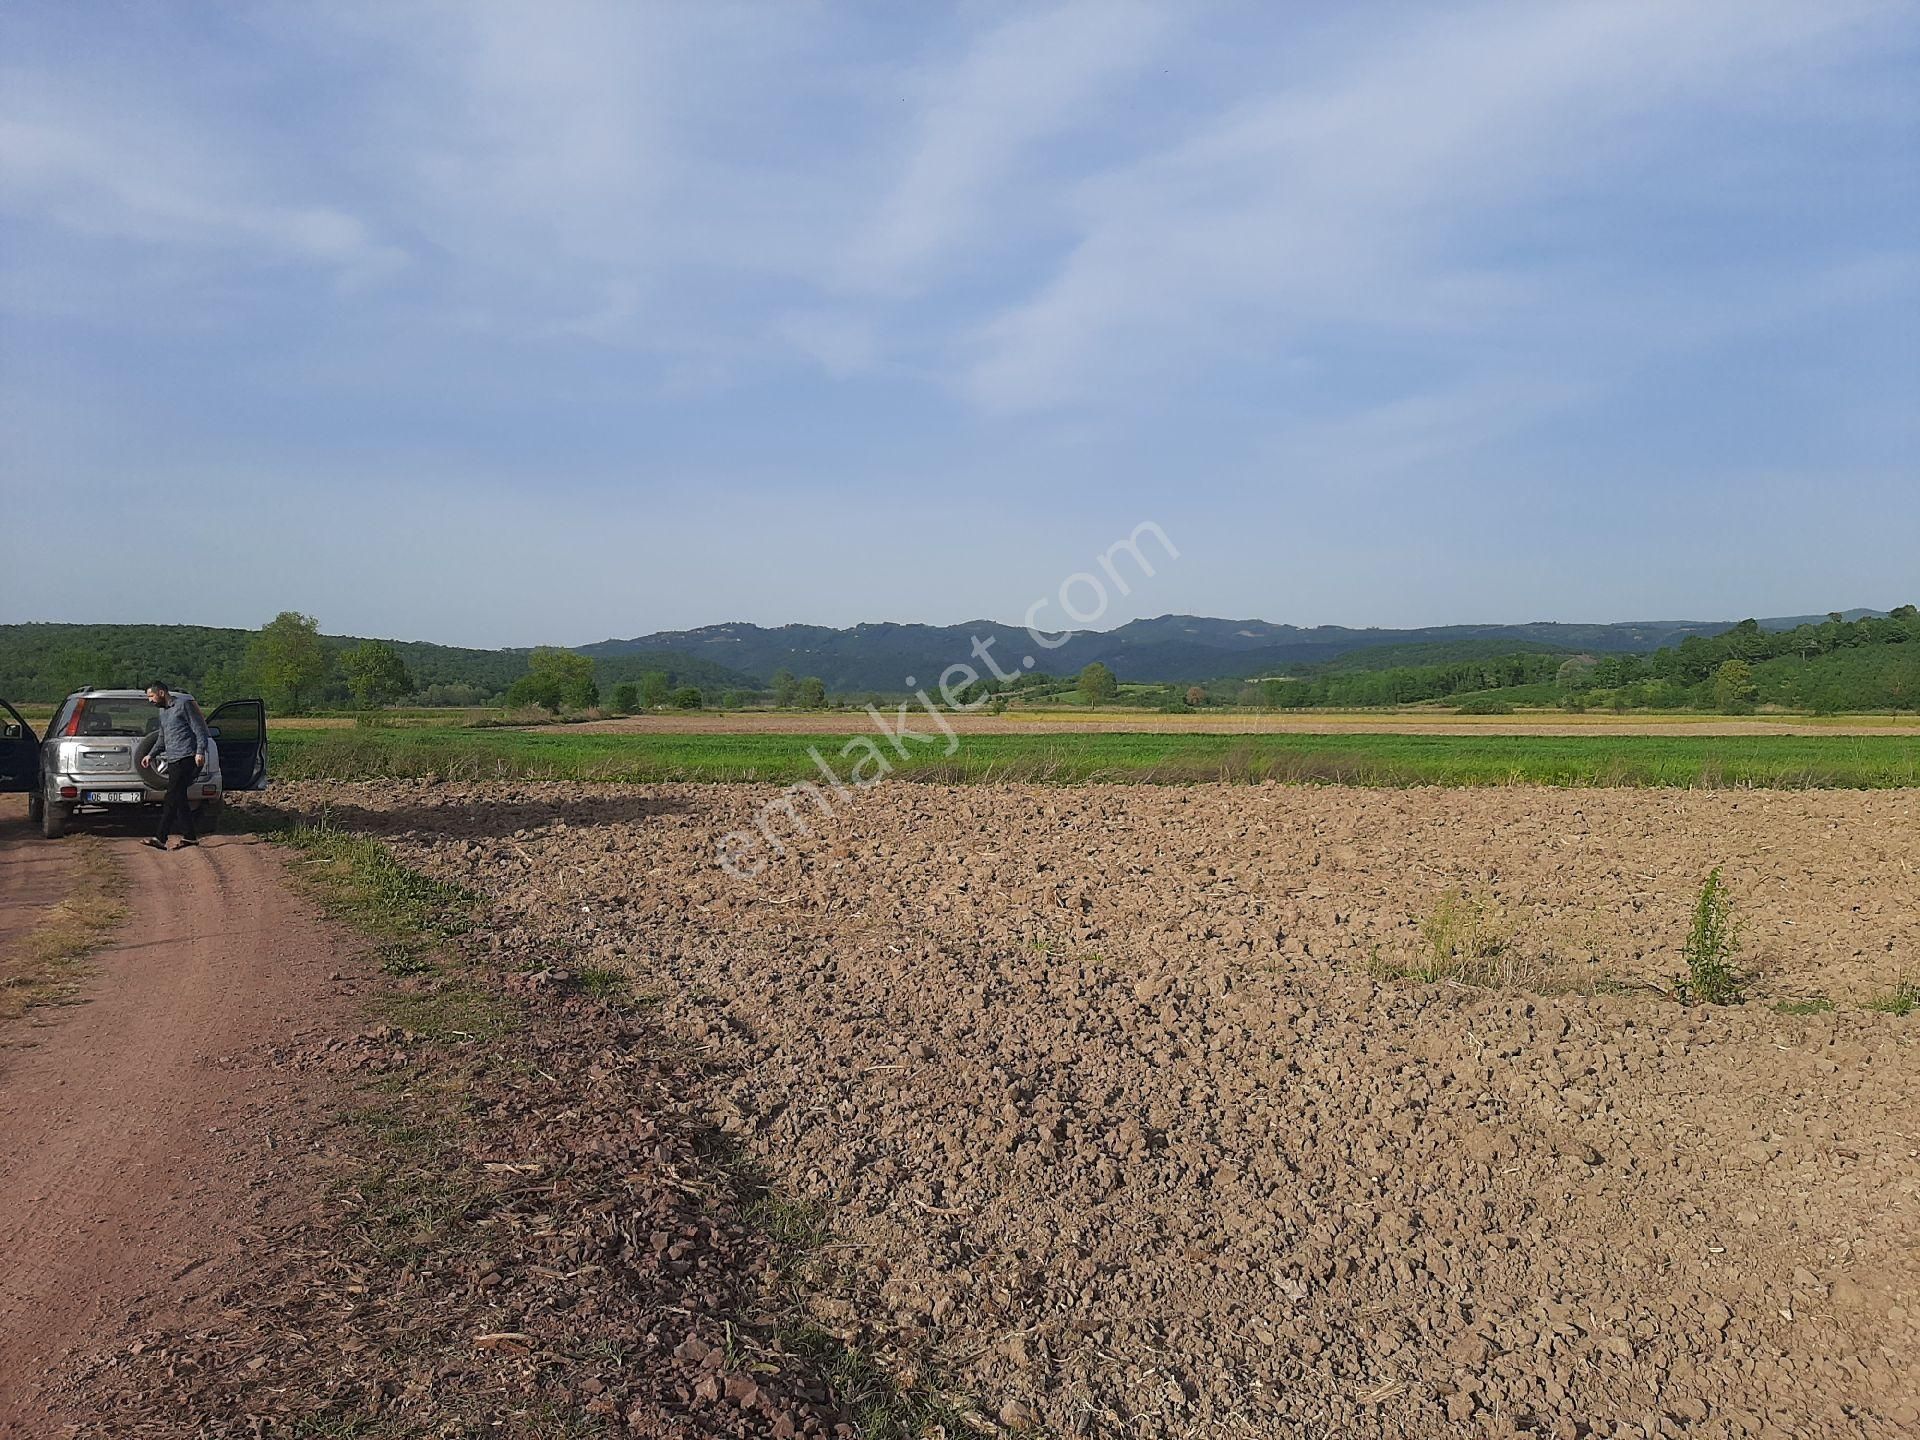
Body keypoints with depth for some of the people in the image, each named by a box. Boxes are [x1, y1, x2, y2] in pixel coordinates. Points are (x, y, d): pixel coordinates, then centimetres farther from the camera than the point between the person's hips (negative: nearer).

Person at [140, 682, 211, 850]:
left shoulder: (184, 705, -4)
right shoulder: (162, 712, 22)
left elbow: (200, 729, -9)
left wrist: (200, 752, -18)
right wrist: (151, 755, 20)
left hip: (185, 758, -9)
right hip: (172, 760, 9)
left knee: (173, 797, -11)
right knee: (179, 799, 7)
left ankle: (161, 838, -14)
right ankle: (189, 836, 11)